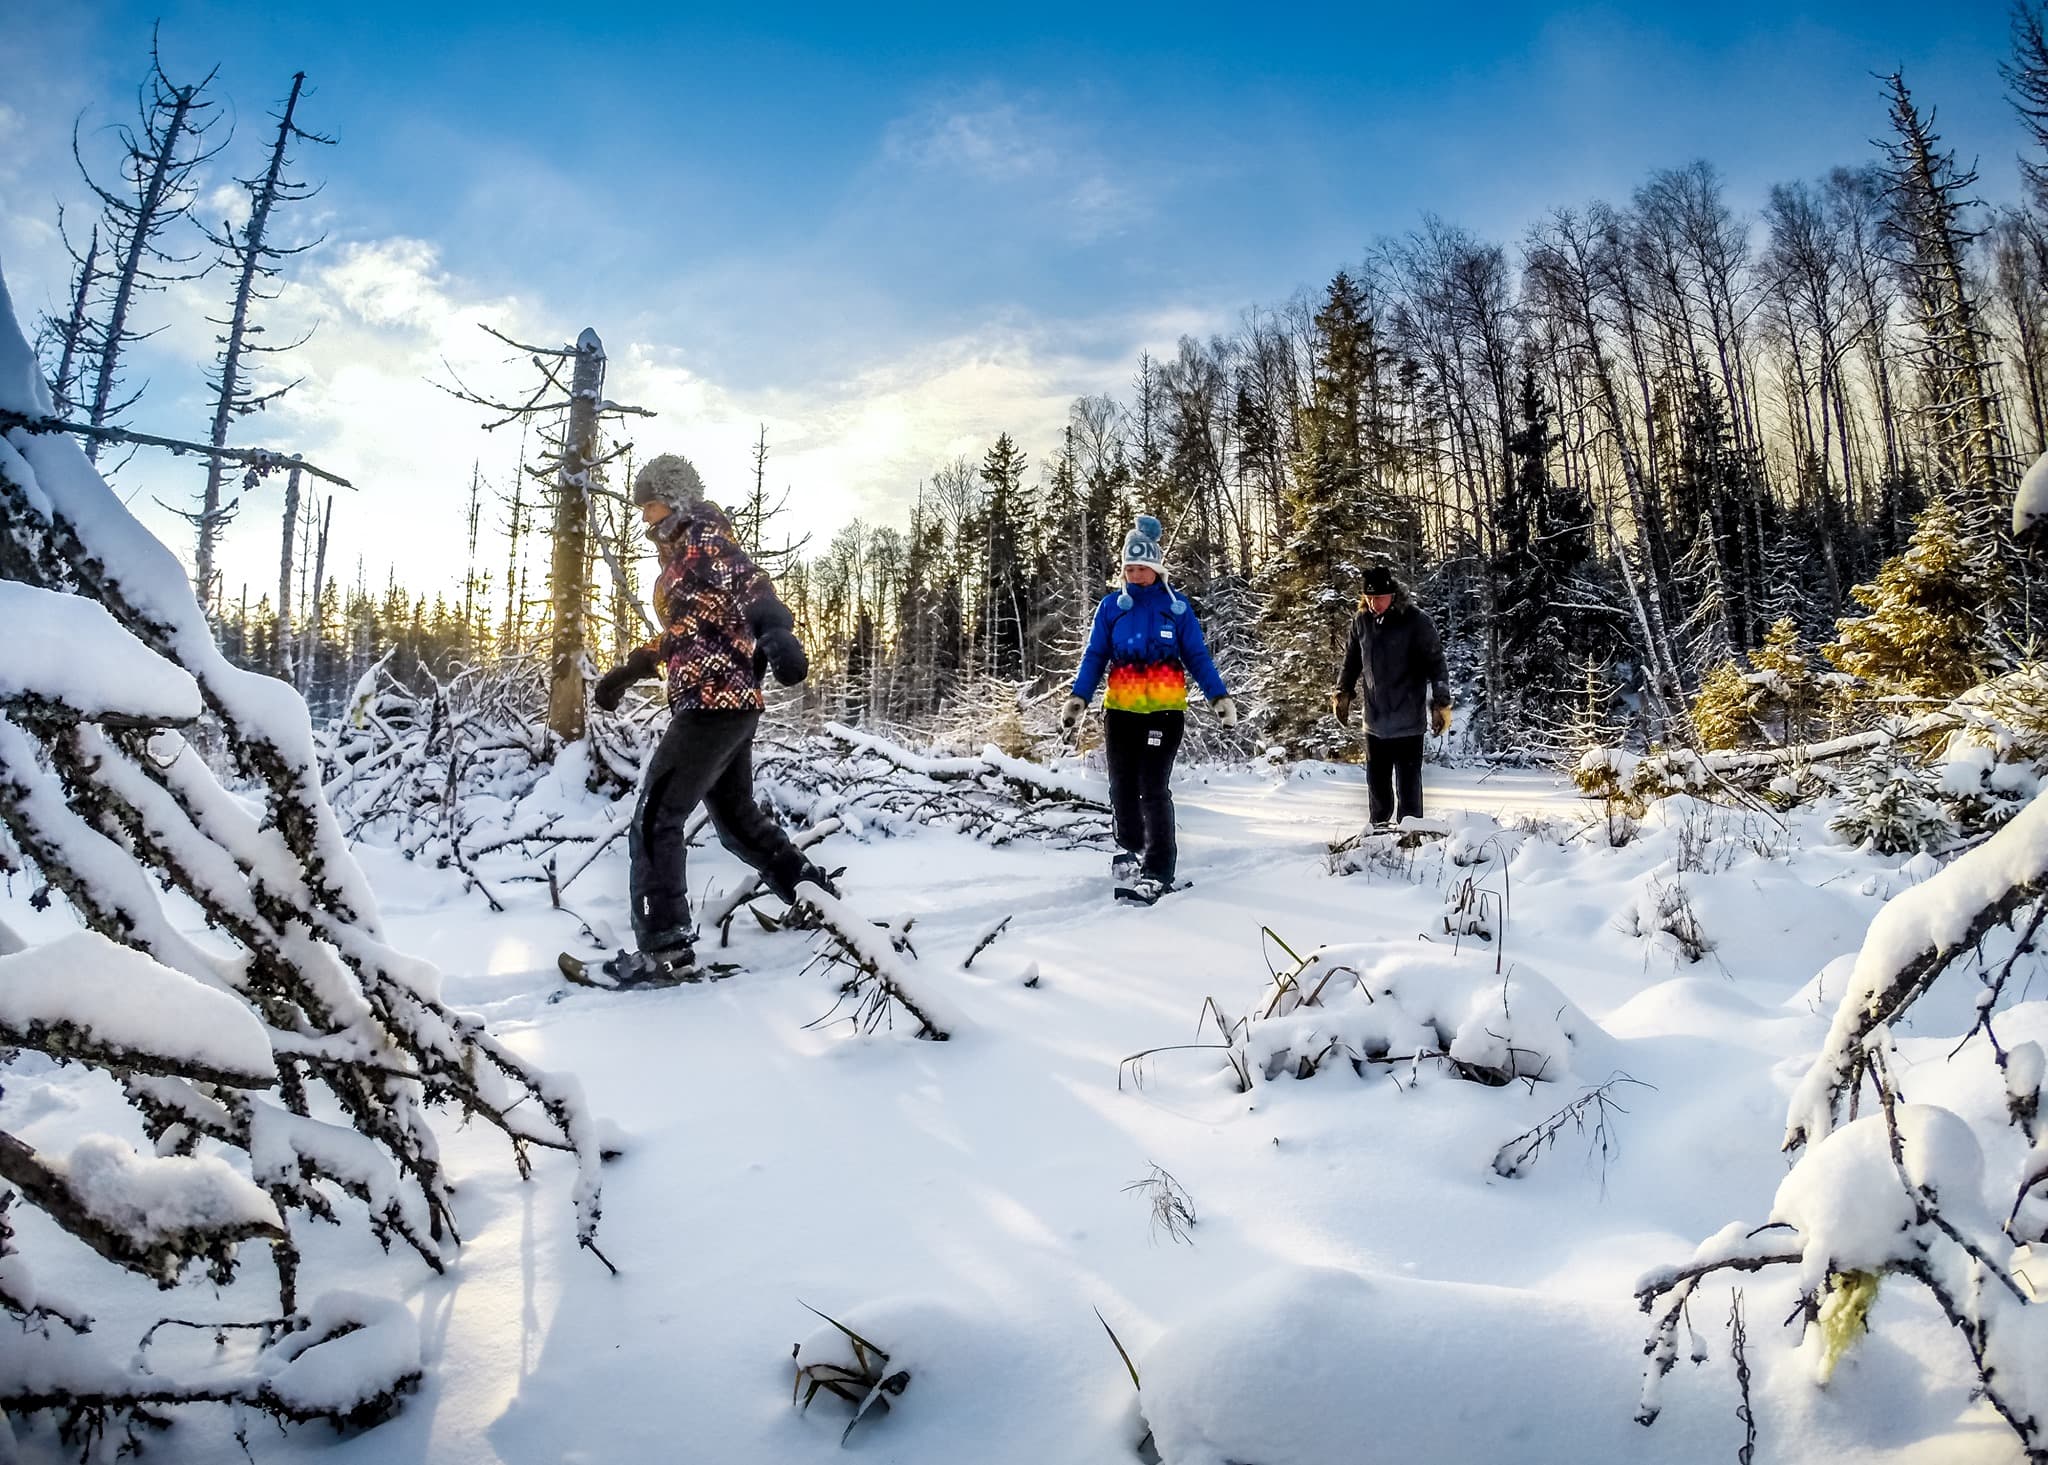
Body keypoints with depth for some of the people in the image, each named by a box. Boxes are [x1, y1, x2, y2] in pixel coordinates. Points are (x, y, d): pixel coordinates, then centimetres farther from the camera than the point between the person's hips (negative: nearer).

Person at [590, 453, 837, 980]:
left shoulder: (705, 541, -7)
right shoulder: (682, 558, 22)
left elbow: (750, 585, -28)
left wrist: (775, 631, -47)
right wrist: (627, 671, 37)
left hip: (712, 704, -10)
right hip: (733, 705, 10)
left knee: (654, 821, -6)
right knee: (737, 820, 19)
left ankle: (664, 943, -3)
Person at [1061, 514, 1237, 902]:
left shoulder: (1176, 606, 1)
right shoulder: (1112, 605, 4)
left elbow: (1197, 656, 4)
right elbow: (1094, 656, 5)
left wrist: (1220, 696, -4)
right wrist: (1078, 698, -6)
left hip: (1165, 710, -3)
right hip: (1120, 710, 3)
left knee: (1153, 788, -10)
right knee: (1122, 786, 9)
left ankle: (1158, 870, -2)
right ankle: (1130, 848, 33)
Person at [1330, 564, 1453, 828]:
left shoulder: (1416, 621, -11)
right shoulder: (1361, 620, 3)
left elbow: (1436, 664, -9)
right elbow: (1352, 659, 17)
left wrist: (1442, 703, -12)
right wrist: (1342, 692, 14)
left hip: (1408, 722, -5)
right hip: (1375, 720, 5)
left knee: (1407, 783, -1)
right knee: (1376, 780, 14)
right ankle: (1379, 827, 27)